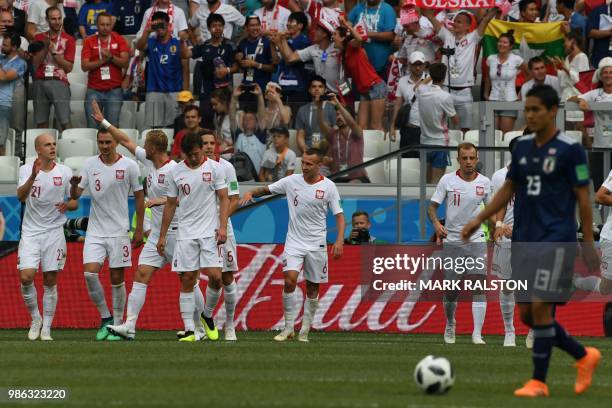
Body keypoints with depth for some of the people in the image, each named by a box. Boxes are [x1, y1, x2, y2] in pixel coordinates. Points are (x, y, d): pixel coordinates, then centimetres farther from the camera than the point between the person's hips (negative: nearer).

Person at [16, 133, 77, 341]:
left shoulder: (65, 172, 2)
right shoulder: (26, 170, -3)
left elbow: (75, 202, 9)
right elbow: (21, 196, -19)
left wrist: (67, 205, -15)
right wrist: (33, 176, -36)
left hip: (54, 232, 1)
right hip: (30, 232, -1)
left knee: (50, 281, 1)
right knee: (26, 277, -13)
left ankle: (46, 328, 10)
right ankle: (35, 319, 9)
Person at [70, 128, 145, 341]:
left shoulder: (129, 166, -4)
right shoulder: (90, 164, 3)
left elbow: (139, 197, 4)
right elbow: (75, 195, 3)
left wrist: (139, 230, 2)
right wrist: (75, 185, -21)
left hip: (119, 231, -2)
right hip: (95, 231, 2)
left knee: (117, 278, 1)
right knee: (90, 273, -12)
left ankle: (118, 325, 11)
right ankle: (105, 318, 5)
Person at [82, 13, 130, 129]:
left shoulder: (119, 40, 7)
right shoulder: (89, 41, 7)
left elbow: (125, 63, -2)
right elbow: (84, 66, -2)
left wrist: (111, 57, -16)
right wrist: (102, 60, -12)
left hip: (114, 90, 0)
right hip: (94, 91, 1)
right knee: (92, 127, -4)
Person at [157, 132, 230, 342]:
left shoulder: (214, 168, 0)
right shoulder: (176, 172, 6)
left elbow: (224, 199, 2)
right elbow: (170, 205, 12)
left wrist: (222, 227, -11)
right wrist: (162, 236, 11)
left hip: (210, 232, -2)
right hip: (186, 235, 2)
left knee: (215, 276, -12)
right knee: (187, 281, -2)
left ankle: (208, 315, 14)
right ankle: (189, 329, 1)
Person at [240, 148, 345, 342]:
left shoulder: (328, 186, -4)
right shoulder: (292, 181, 0)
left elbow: (339, 215, -1)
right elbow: (266, 189, 10)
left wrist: (339, 240, -12)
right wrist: (251, 193, -11)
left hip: (317, 244, 0)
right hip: (294, 242, 0)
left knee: (313, 288, 6)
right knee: (290, 281, -17)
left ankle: (305, 329, 19)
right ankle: (288, 327, -8)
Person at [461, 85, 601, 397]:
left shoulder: (570, 149, -8)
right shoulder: (522, 147, 9)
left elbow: (583, 197, -6)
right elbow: (509, 189, 18)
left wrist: (588, 243, -6)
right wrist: (479, 219, 9)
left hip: (556, 240, -7)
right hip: (524, 240, 7)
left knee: (540, 306, -15)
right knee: (527, 314, 6)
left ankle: (538, 382, -5)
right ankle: (584, 357, 23)